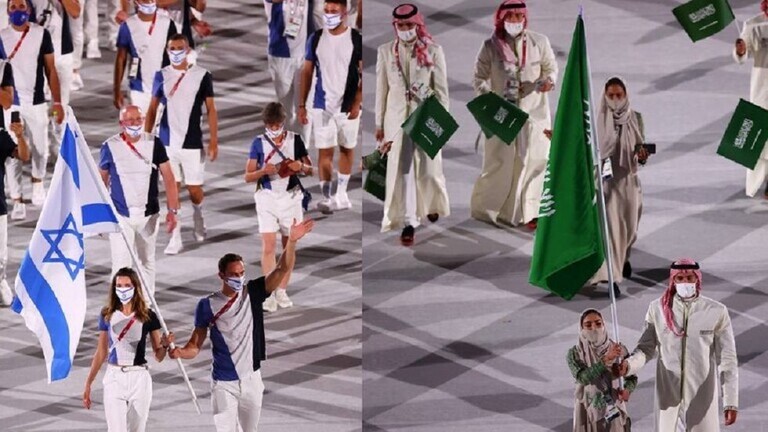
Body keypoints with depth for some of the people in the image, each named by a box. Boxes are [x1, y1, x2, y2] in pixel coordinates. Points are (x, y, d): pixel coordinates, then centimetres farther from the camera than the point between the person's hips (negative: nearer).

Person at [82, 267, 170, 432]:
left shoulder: (147, 316, -1)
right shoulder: (108, 315, 3)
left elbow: (158, 356, 2)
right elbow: (101, 353, 11)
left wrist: (165, 345, -20)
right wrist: (88, 383, 10)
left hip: (139, 378, 0)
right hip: (114, 377, 0)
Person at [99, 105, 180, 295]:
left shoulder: (154, 144, -4)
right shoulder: (110, 147, -6)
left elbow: (168, 178, -3)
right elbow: (102, 180, 6)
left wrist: (173, 210, -10)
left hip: (148, 215, 2)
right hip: (120, 215, -2)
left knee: (147, 262, 15)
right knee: (120, 265, -10)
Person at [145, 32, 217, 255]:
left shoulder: (202, 76, -3)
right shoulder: (161, 76, 3)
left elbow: (211, 109, 0)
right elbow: (153, 109, 9)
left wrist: (214, 141, -5)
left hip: (192, 143, -1)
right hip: (167, 142, 1)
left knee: (194, 190, 4)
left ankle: (198, 215, 37)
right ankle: (176, 237, 4)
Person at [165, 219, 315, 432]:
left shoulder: (253, 293, -2)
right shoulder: (208, 305, -8)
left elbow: (283, 270, -11)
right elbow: (195, 346, -6)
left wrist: (291, 241, -27)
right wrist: (177, 351, -29)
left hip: (252, 380, 3)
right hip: (224, 384, -3)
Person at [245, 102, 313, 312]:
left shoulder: (295, 140, 2)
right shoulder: (259, 143, 0)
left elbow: (311, 170, 8)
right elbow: (248, 176, 1)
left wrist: (301, 166, -15)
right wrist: (263, 171, -19)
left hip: (290, 197, 2)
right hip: (267, 198, -2)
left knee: (289, 246, 6)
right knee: (268, 246, -11)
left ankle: (282, 291, 15)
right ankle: (269, 293, -10)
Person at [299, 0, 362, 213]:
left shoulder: (356, 39, -4)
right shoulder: (316, 38, 3)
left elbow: (364, 74, -4)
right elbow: (307, 72, 7)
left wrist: (357, 103, -13)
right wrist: (301, 104, 2)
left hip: (348, 106, -1)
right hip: (322, 106, 1)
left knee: (347, 148, 9)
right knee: (325, 151, -3)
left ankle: (341, 193, 20)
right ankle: (325, 196, -3)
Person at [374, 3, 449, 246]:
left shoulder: (433, 51, -1)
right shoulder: (386, 52, 4)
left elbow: (441, 87, 0)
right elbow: (381, 88, 7)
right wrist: (379, 123, 8)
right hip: (398, 117, 1)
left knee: (428, 168, 3)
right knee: (403, 171, -3)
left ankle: (432, 205, 35)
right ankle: (408, 222, 1)